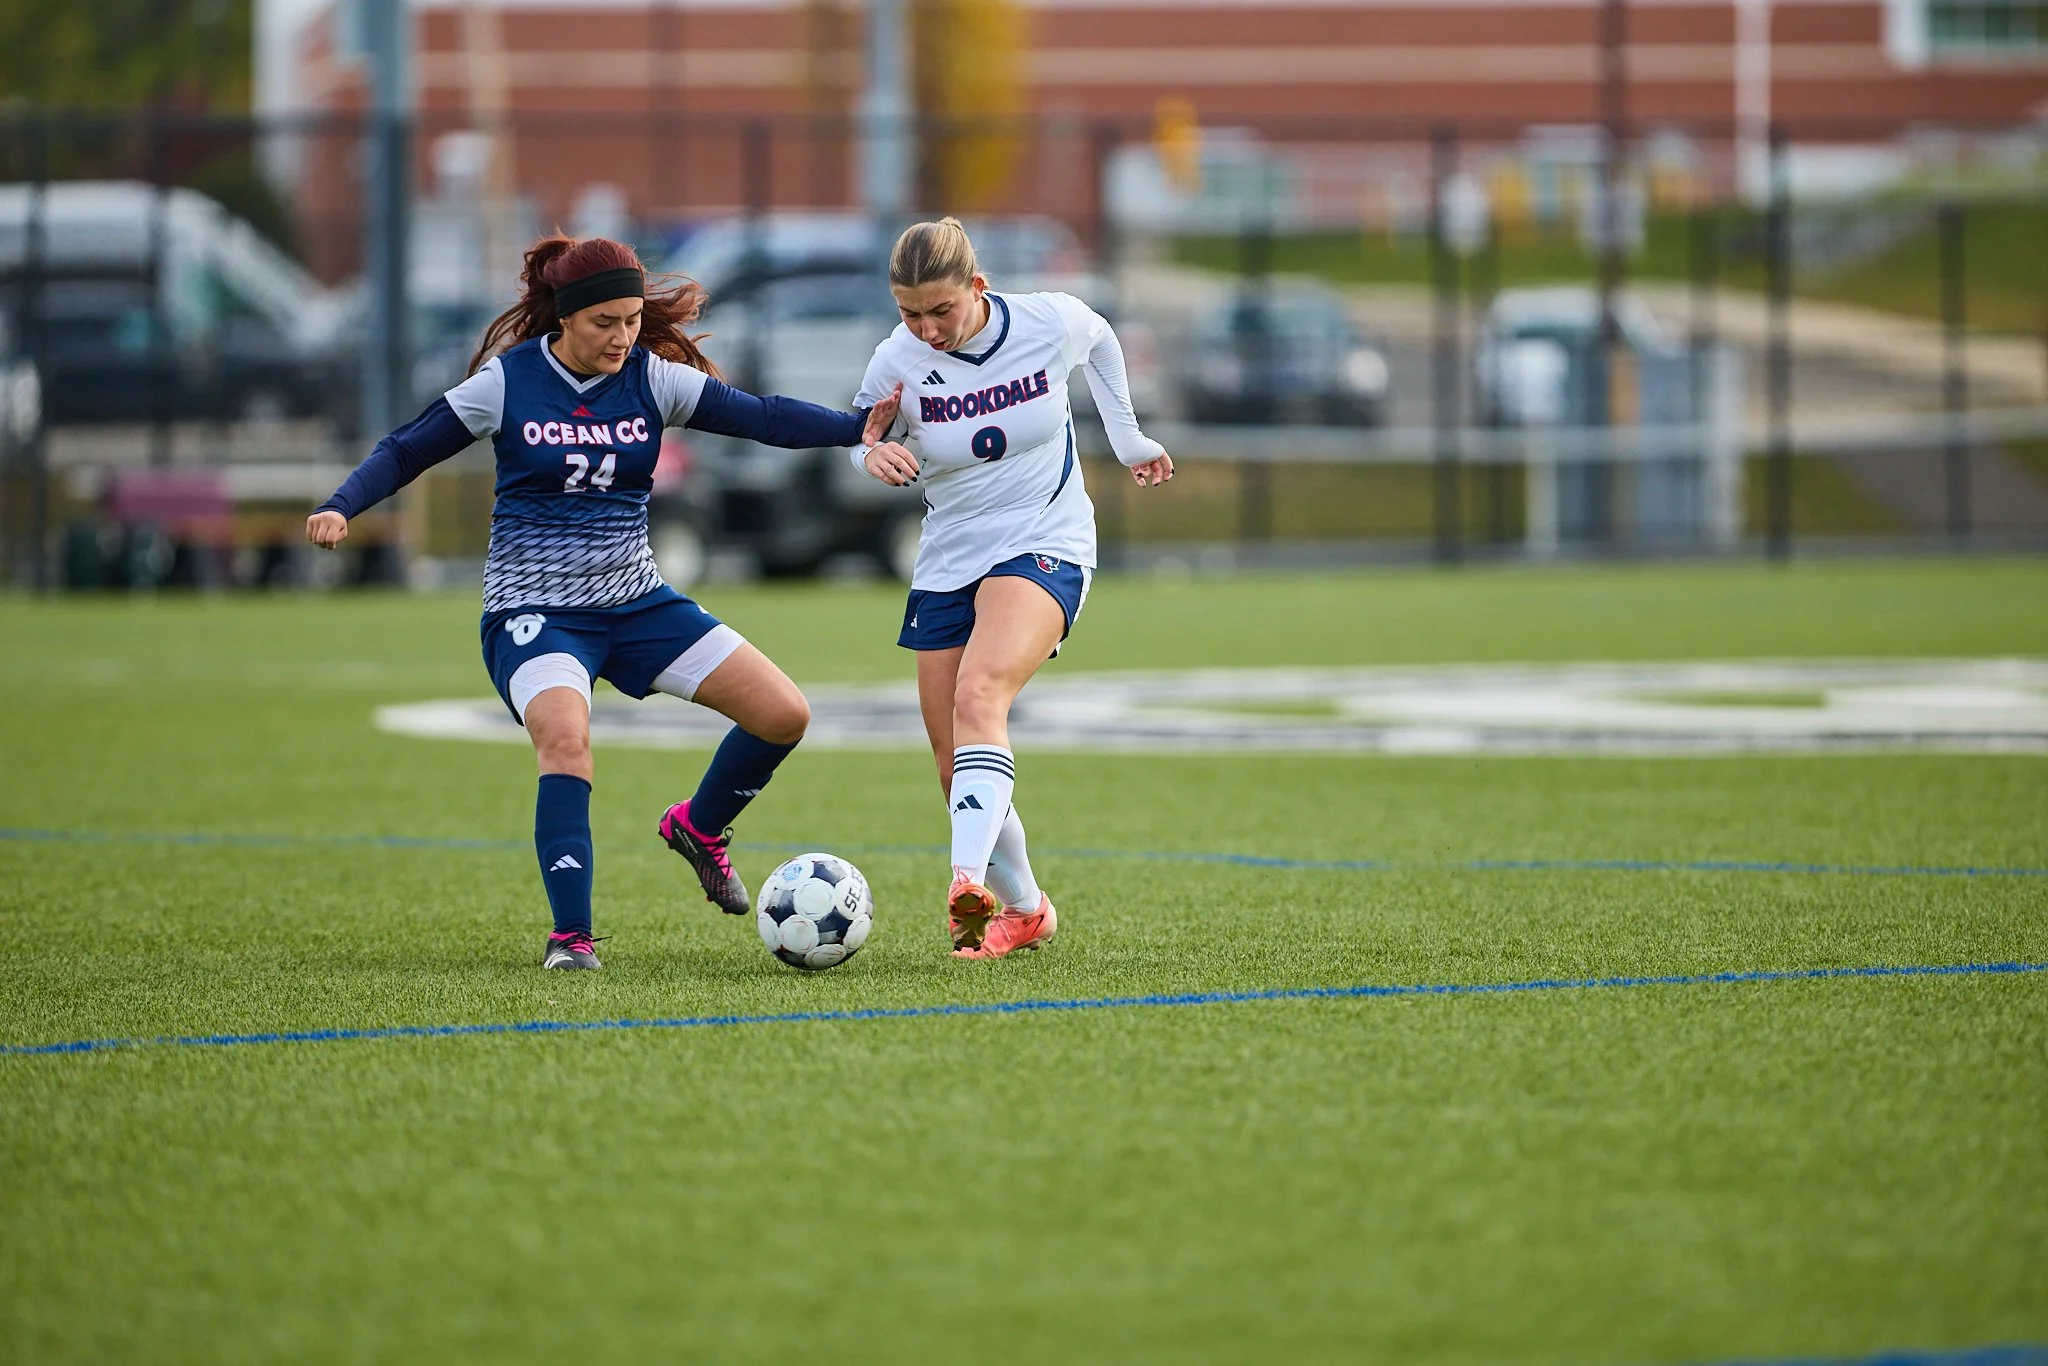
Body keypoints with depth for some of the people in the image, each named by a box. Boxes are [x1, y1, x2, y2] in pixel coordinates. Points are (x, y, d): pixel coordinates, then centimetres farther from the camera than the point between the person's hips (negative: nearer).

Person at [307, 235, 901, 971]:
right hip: (536, 610, -4)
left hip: (636, 600, 4)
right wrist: (340, 509, -19)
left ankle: (699, 828, 24)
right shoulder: (507, 383, -8)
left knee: (785, 714, -5)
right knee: (565, 737, -34)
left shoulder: (653, 379, -2)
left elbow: (761, 417, -9)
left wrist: (856, 428, -22)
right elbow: (405, 452, -2)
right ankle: (570, 938, -26)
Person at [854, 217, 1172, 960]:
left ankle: (968, 886, -46)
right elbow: (862, 442, 6)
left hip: (1045, 548, -4)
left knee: (978, 696, -31)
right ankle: (1023, 910, 26)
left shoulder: (1051, 322, -11)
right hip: (947, 564, 4)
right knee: (956, 770, 2)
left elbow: (1099, 339, 13)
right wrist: (874, 455, -18)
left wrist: (1127, 436, 21)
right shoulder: (898, 361, -10)